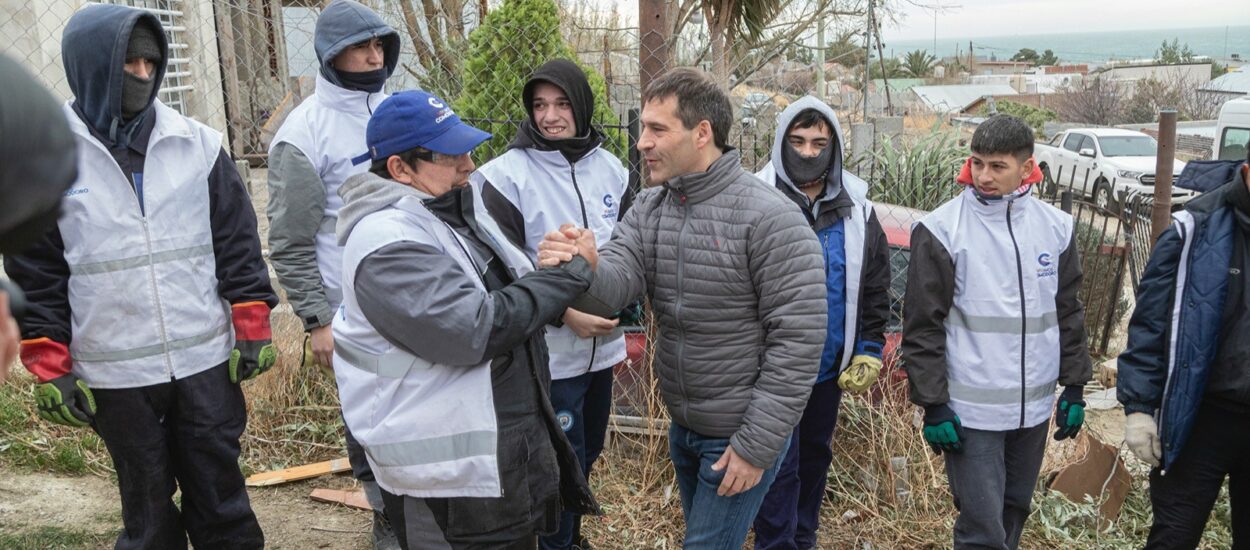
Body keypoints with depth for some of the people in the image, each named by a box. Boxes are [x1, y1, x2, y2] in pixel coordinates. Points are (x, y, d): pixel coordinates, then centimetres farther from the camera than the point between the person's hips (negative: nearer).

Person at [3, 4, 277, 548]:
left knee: (220, 490, 11)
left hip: (208, 360, 1)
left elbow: (237, 243, 5)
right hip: (115, 375, -1)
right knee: (147, 502, 13)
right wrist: (50, 369, 0)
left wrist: (252, 327, 1)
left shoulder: (198, 144, 2)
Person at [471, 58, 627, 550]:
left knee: (587, 452, 21)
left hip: (603, 343, 6)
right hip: (549, 352, -6)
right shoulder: (508, 174, -13)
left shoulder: (610, 168, 4)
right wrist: (563, 312, -21)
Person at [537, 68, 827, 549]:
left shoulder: (770, 218, -20)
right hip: (682, 427, 7)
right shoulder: (648, 208, 0)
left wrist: (757, 445, -19)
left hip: (741, 435, -6)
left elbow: (798, 339, -20)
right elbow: (615, 283, -14)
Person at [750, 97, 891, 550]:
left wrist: (869, 352, 2)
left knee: (815, 457, 20)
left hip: (831, 366, 5)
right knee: (779, 465, 1)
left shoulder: (856, 210, 1)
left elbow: (875, 287, 7)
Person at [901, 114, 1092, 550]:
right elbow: (922, 327, -9)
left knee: (1013, 514, 18)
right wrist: (933, 406, -10)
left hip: (1034, 408, 5)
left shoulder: (1056, 227, 4)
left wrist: (1074, 388, 11)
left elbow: (1069, 313, 12)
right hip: (970, 411, -4)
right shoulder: (941, 230, -10)